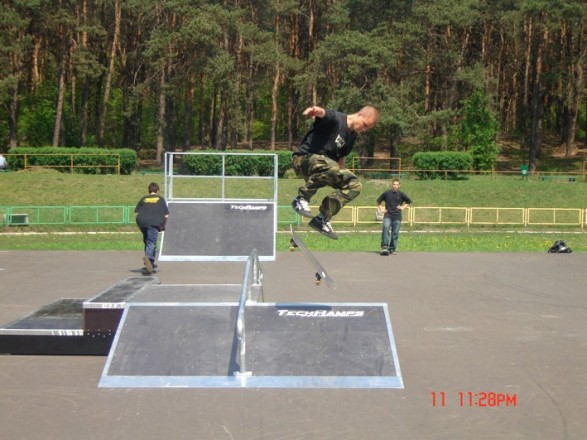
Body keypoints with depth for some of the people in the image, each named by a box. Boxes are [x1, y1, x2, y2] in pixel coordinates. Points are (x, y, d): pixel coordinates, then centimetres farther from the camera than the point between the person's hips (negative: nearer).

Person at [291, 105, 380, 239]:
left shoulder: (353, 135, 12)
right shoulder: (335, 118, -13)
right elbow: (322, 113, -37)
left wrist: (342, 177, 18)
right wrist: (315, 110, -61)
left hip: (328, 164, 9)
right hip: (303, 158, -9)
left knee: (354, 185, -5)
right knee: (331, 166, -39)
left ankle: (322, 218, -5)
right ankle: (302, 198, -22)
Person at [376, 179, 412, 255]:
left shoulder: (401, 194, 5)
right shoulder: (386, 193, 4)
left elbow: (409, 201, 18)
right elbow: (378, 201, 18)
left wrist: (403, 207, 8)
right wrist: (381, 209, 9)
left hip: (397, 217, 1)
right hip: (387, 215, -1)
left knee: (395, 233, 0)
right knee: (385, 228, -23)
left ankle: (392, 249, 9)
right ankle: (384, 247, -25)